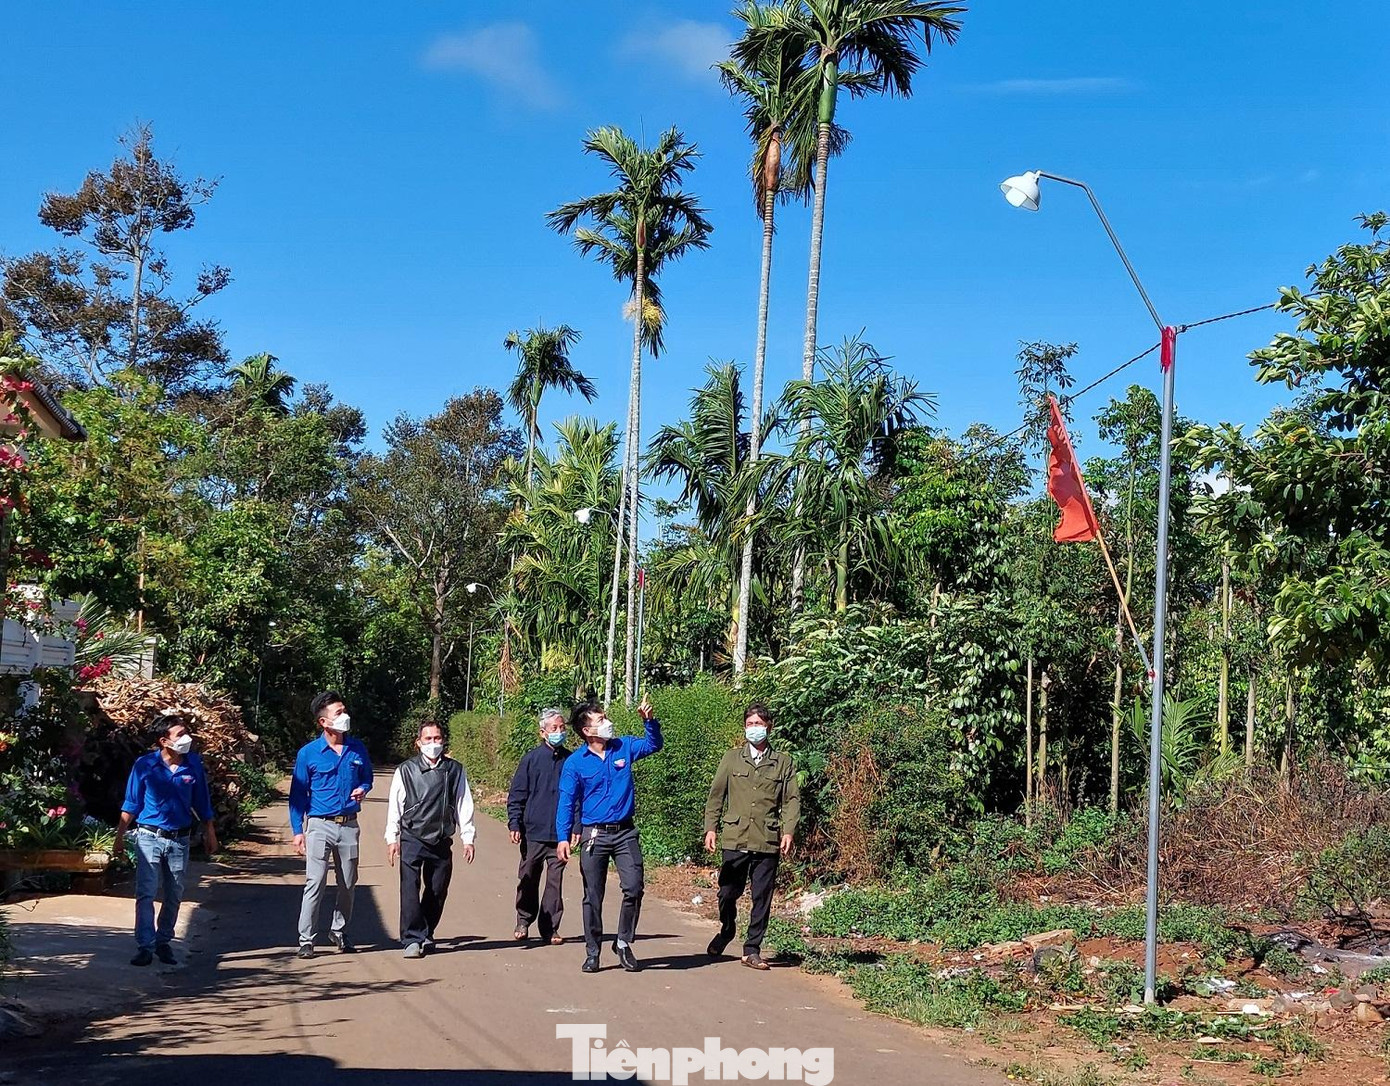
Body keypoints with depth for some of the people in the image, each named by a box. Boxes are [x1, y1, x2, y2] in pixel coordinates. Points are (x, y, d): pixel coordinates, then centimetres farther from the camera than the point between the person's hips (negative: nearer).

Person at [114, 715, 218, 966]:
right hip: (149, 837, -3)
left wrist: (210, 834, 12)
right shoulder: (144, 765, -9)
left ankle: (163, 943, 24)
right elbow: (131, 805, 0)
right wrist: (119, 837, 1)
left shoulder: (193, 764, -3)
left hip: (179, 840, 3)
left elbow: (202, 804, 8)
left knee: (174, 896, 10)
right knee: (146, 894, -8)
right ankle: (145, 947, -5)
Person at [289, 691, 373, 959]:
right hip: (320, 825, -4)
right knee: (315, 883, -7)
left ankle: (339, 931, 28)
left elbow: (367, 778, 19)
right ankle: (306, 939, 1)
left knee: (348, 883, 11)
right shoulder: (308, 753, -5)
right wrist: (298, 831, -5)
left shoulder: (357, 750, 5)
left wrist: (362, 789, -5)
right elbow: (298, 794, -1)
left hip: (349, 826, 4)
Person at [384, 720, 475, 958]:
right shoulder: (405, 770, 3)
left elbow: (464, 805, 9)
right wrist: (392, 838, -2)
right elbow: (395, 805, 3)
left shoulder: (455, 771, 7)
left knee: (437, 891, 8)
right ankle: (412, 940, -10)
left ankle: (426, 935, 23)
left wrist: (467, 838, 6)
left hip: (441, 841, 2)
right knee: (410, 888, -12)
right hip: (412, 840, -2)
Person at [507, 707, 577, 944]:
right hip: (533, 832, -1)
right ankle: (524, 921, 25)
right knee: (528, 880, 8)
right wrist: (514, 824, -5)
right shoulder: (531, 758, 0)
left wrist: (577, 827, 4)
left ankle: (550, 928, 10)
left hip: (560, 833, 1)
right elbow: (517, 794, 1)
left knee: (555, 882, 3)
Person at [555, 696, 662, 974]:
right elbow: (566, 803, -5)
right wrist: (563, 838, -14)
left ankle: (623, 943, 11)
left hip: (625, 833, 2)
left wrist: (649, 721, -10)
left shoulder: (623, 747, 4)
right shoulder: (575, 763, -4)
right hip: (594, 835, -2)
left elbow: (653, 745, 10)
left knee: (633, 888, -7)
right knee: (593, 896, 4)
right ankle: (593, 951, 16)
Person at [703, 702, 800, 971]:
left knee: (762, 898, 2)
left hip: (768, 841, 0)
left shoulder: (782, 762, 9)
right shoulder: (732, 758, 9)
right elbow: (716, 795, 9)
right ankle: (726, 932, 32)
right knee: (728, 893, 5)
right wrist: (710, 828, -1)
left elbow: (792, 800, 7)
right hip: (735, 838, 0)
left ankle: (752, 950, 11)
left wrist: (788, 831, -7)